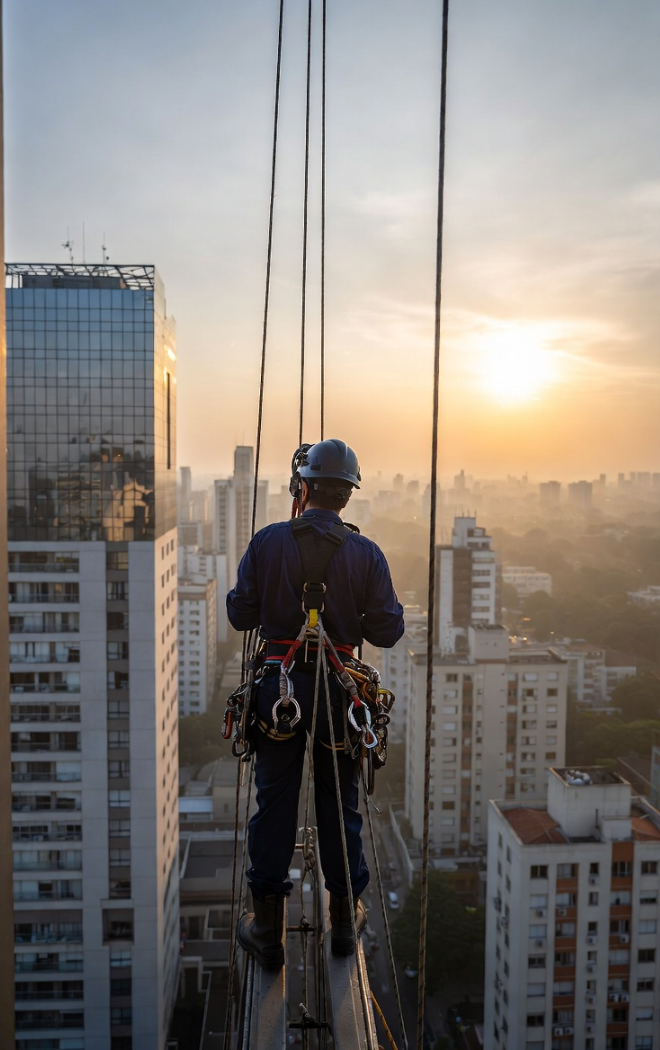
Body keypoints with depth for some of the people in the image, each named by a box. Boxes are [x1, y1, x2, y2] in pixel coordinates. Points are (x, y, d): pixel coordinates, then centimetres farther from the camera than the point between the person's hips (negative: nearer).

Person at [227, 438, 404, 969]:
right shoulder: (366, 553, -6)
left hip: (278, 683, 0)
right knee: (339, 802, 15)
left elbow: (240, 615, -3)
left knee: (274, 801, 11)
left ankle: (268, 930, 21)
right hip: (338, 688, 1)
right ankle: (345, 917, 31)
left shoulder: (268, 541, -7)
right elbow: (387, 631, -5)